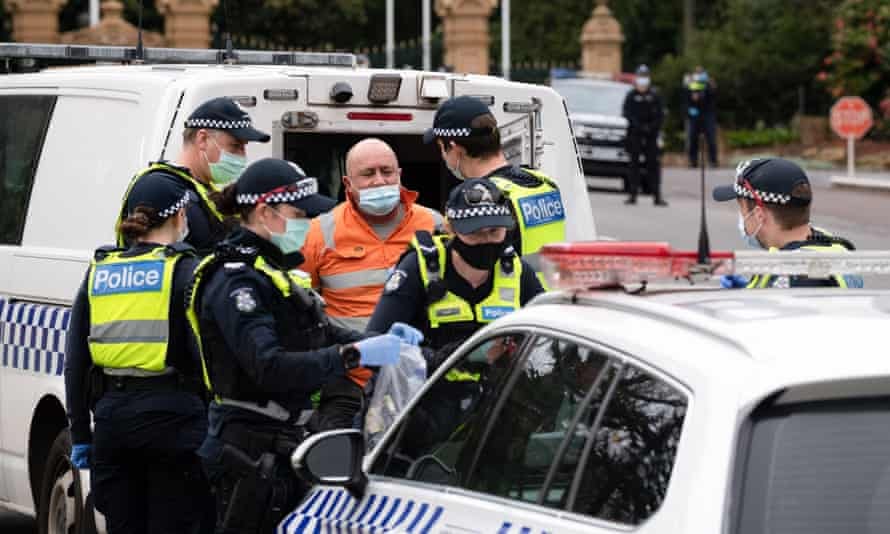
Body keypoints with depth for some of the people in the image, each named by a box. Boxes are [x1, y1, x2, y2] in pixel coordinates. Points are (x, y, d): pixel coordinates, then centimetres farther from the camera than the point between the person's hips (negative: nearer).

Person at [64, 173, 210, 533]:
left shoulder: (98, 274, 11)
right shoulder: (185, 271, -4)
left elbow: (75, 365, 12)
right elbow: (205, 355, -12)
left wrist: (80, 434, 17)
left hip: (112, 413, 5)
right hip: (172, 415, -5)